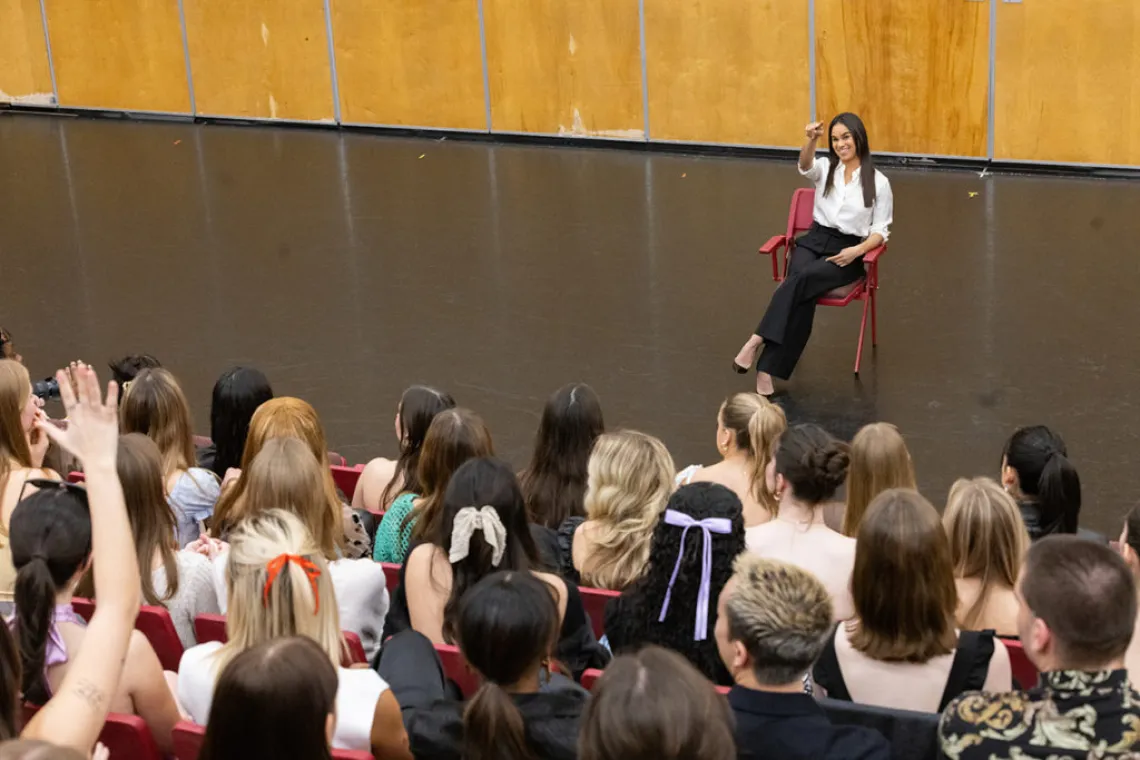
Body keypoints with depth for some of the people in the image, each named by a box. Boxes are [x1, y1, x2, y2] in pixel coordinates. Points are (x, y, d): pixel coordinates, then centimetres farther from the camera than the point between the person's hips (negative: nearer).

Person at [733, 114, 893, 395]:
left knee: (801, 279, -33)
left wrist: (857, 250, -15)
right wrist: (811, 140, -38)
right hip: (814, 241, 1)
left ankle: (757, 340, -36)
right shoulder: (825, 168, 9)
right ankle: (766, 367, -39)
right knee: (802, 294, -31)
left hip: (847, 251, -1)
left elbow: (880, 229, 4)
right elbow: (805, 166, -16)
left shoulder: (878, 182, 3)